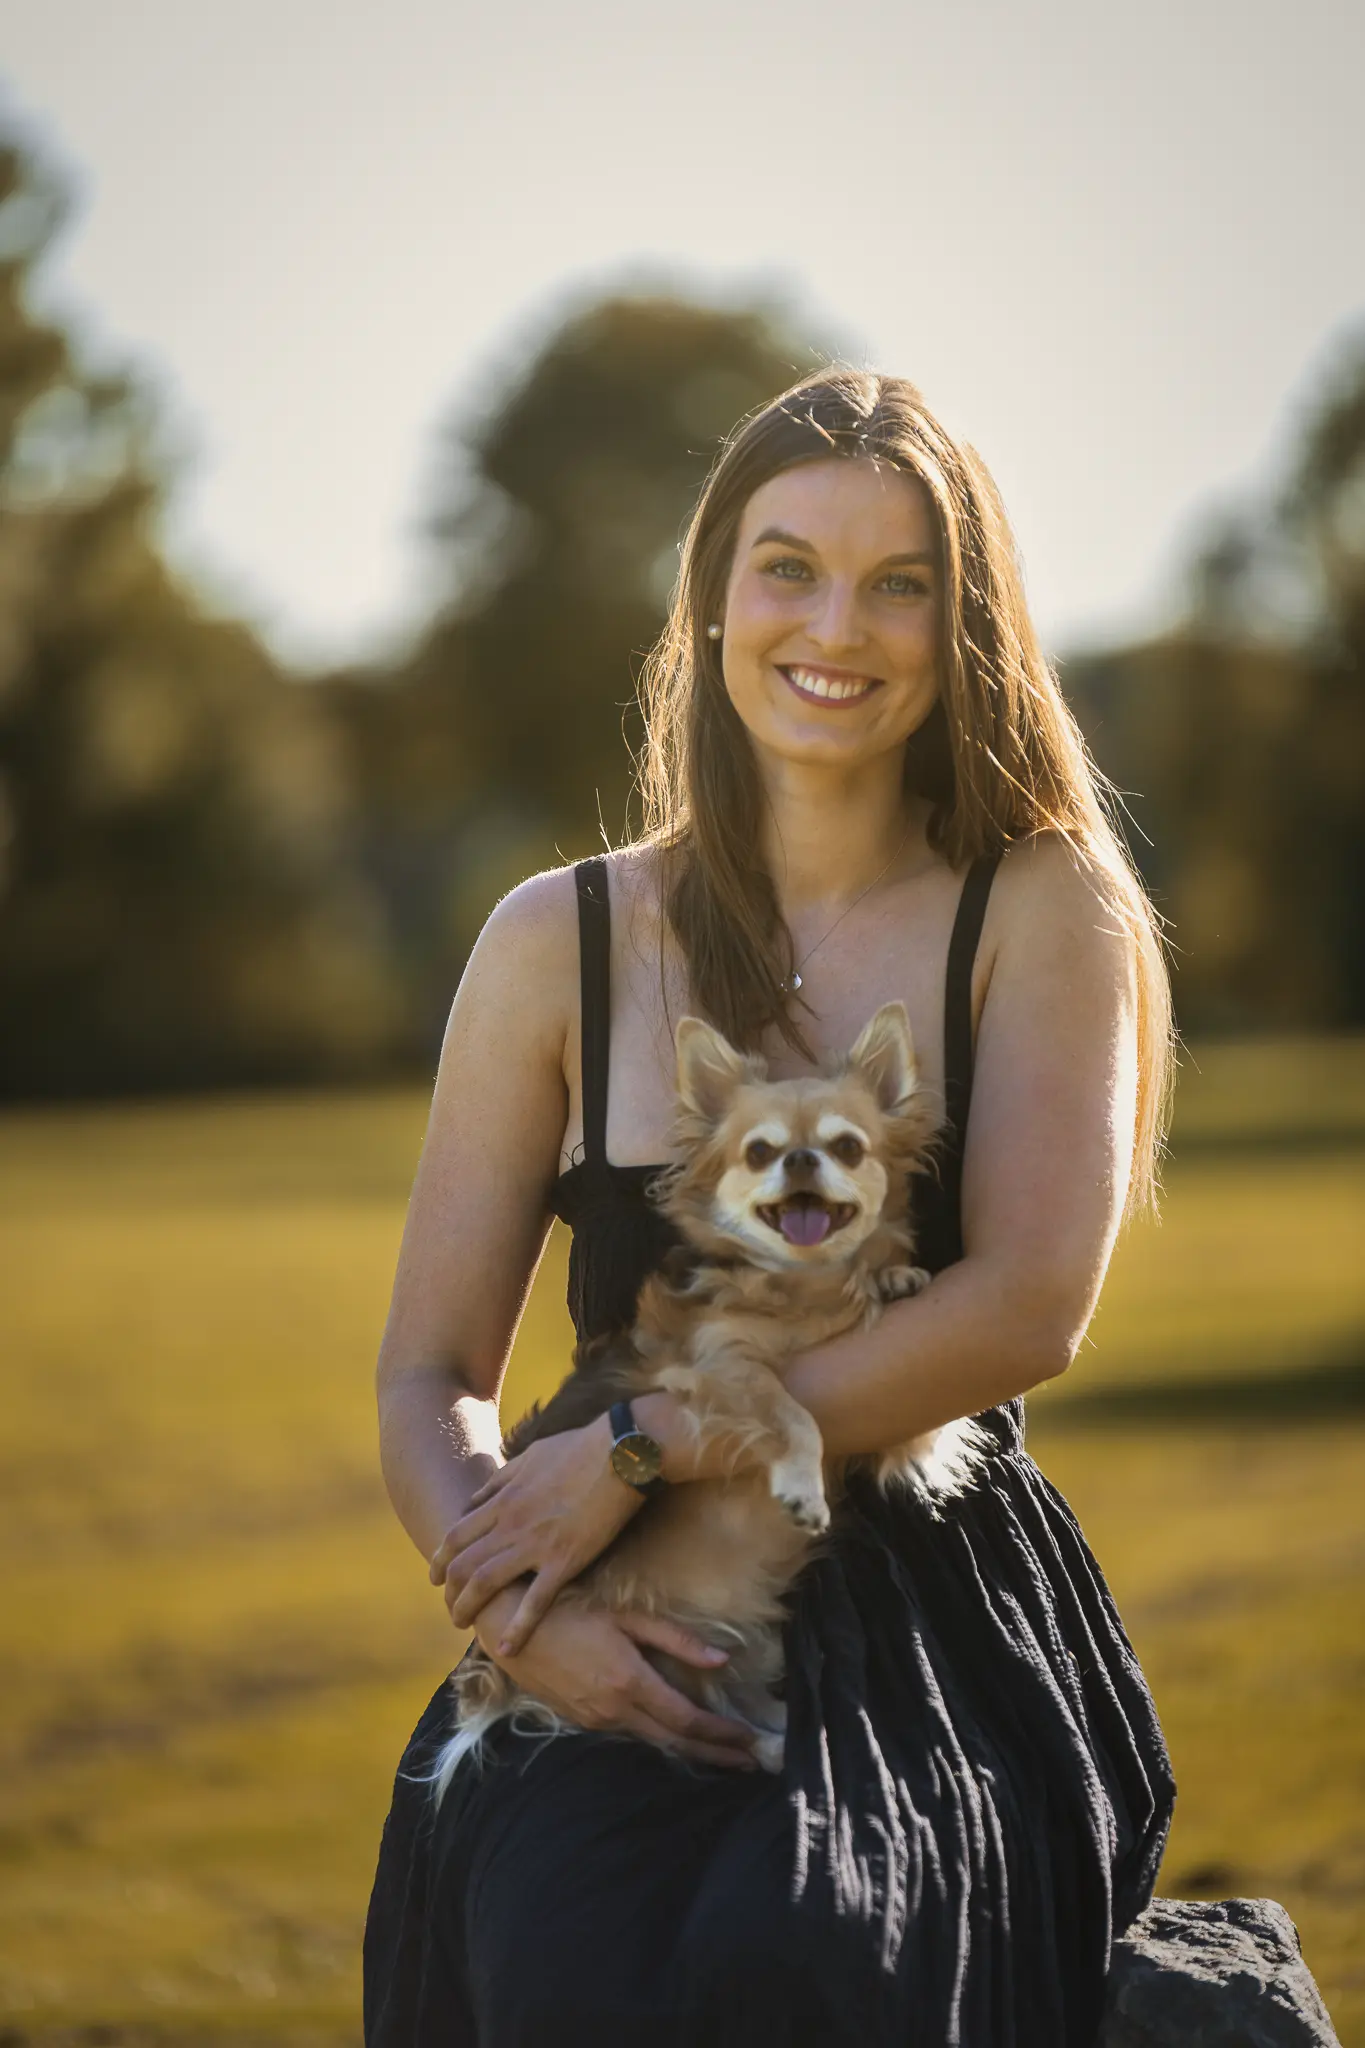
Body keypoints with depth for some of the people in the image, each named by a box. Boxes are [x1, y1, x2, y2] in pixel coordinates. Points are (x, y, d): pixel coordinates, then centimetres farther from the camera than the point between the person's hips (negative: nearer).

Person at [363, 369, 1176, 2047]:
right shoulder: (559, 945, 8)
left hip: (948, 1633, -1)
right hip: (641, 1656, 2)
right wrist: (526, 1615, -13)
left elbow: (1029, 1306, -9)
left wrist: (640, 1446, -12)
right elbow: (428, 1377, 8)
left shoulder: (1043, 911, 3)